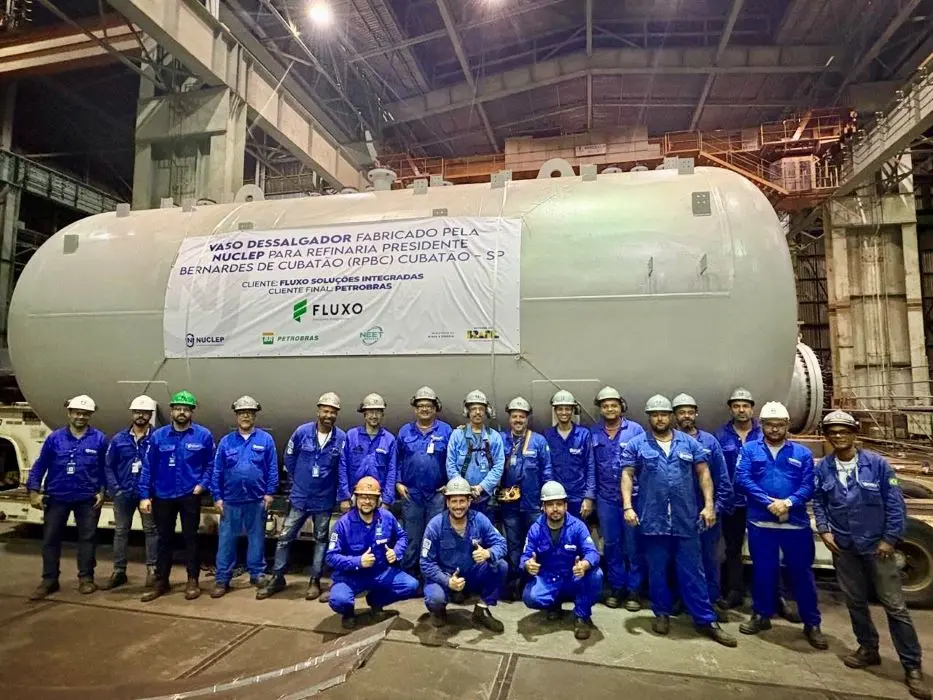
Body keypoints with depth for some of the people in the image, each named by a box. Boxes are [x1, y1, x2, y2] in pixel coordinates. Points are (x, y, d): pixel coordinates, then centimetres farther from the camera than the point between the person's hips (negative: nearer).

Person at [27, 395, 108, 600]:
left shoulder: (99, 439, -5)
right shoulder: (55, 438, -2)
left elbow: (106, 468, 0)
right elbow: (40, 465, 1)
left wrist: (102, 492, -5)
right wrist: (34, 491, -4)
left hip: (87, 498, -1)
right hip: (57, 497, 1)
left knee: (87, 538, 7)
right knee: (50, 539, 7)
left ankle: (86, 578, 18)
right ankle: (49, 580, 21)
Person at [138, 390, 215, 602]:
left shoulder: (203, 435, -5)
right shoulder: (158, 436, -1)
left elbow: (210, 464, 3)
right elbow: (148, 467, 0)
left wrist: (203, 483, -10)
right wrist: (144, 495, -4)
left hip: (190, 495, -2)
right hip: (163, 496, 2)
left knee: (191, 538, 7)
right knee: (164, 539, 13)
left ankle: (193, 581, 17)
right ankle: (161, 581, 26)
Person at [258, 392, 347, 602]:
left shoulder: (341, 438, -11)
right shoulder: (303, 432, -9)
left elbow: (343, 470, -7)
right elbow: (289, 457, 7)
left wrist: (344, 497, -8)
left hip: (324, 500, 0)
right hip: (299, 497, 1)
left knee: (321, 540, 11)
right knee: (285, 537, 7)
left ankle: (315, 581, 24)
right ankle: (277, 578, 23)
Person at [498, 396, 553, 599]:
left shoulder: (539, 441, -3)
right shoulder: (500, 440, 0)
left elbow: (546, 472, -2)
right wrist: (496, 493, 1)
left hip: (533, 503, -1)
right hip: (509, 504, 1)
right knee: (513, 545, 12)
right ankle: (514, 584, 24)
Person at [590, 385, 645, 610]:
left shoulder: (635, 430, -2)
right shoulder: (592, 434, 3)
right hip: (605, 498, 2)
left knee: (633, 545, 5)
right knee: (611, 544, 11)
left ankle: (633, 590, 18)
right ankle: (616, 587, 24)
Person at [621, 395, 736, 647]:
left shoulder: (689, 443, 7)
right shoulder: (637, 445, 2)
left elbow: (704, 473, 7)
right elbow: (627, 475, -1)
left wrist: (709, 504, -3)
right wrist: (628, 506, -11)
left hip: (686, 519, 1)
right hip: (653, 519, -1)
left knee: (692, 572, 8)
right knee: (657, 571, 12)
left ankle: (706, 620, 18)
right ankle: (662, 613, 28)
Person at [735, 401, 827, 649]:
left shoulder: (802, 453, 6)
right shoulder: (749, 449, 2)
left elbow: (808, 486, -3)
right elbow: (742, 480, -9)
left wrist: (788, 502, -20)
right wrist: (769, 502, -19)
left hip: (796, 523, 1)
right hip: (760, 523, 0)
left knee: (802, 573, 9)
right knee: (763, 571, 11)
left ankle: (812, 624, 24)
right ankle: (761, 615, 27)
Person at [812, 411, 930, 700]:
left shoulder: (877, 463, -10)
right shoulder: (822, 468, -2)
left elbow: (894, 502, -7)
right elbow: (818, 502, 7)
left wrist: (890, 538, -9)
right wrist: (824, 530, -3)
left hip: (876, 545, -3)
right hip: (843, 547, 3)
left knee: (895, 605, 1)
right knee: (855, 601, 14)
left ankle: (912, 667, 14)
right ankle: (868, 649, 32)